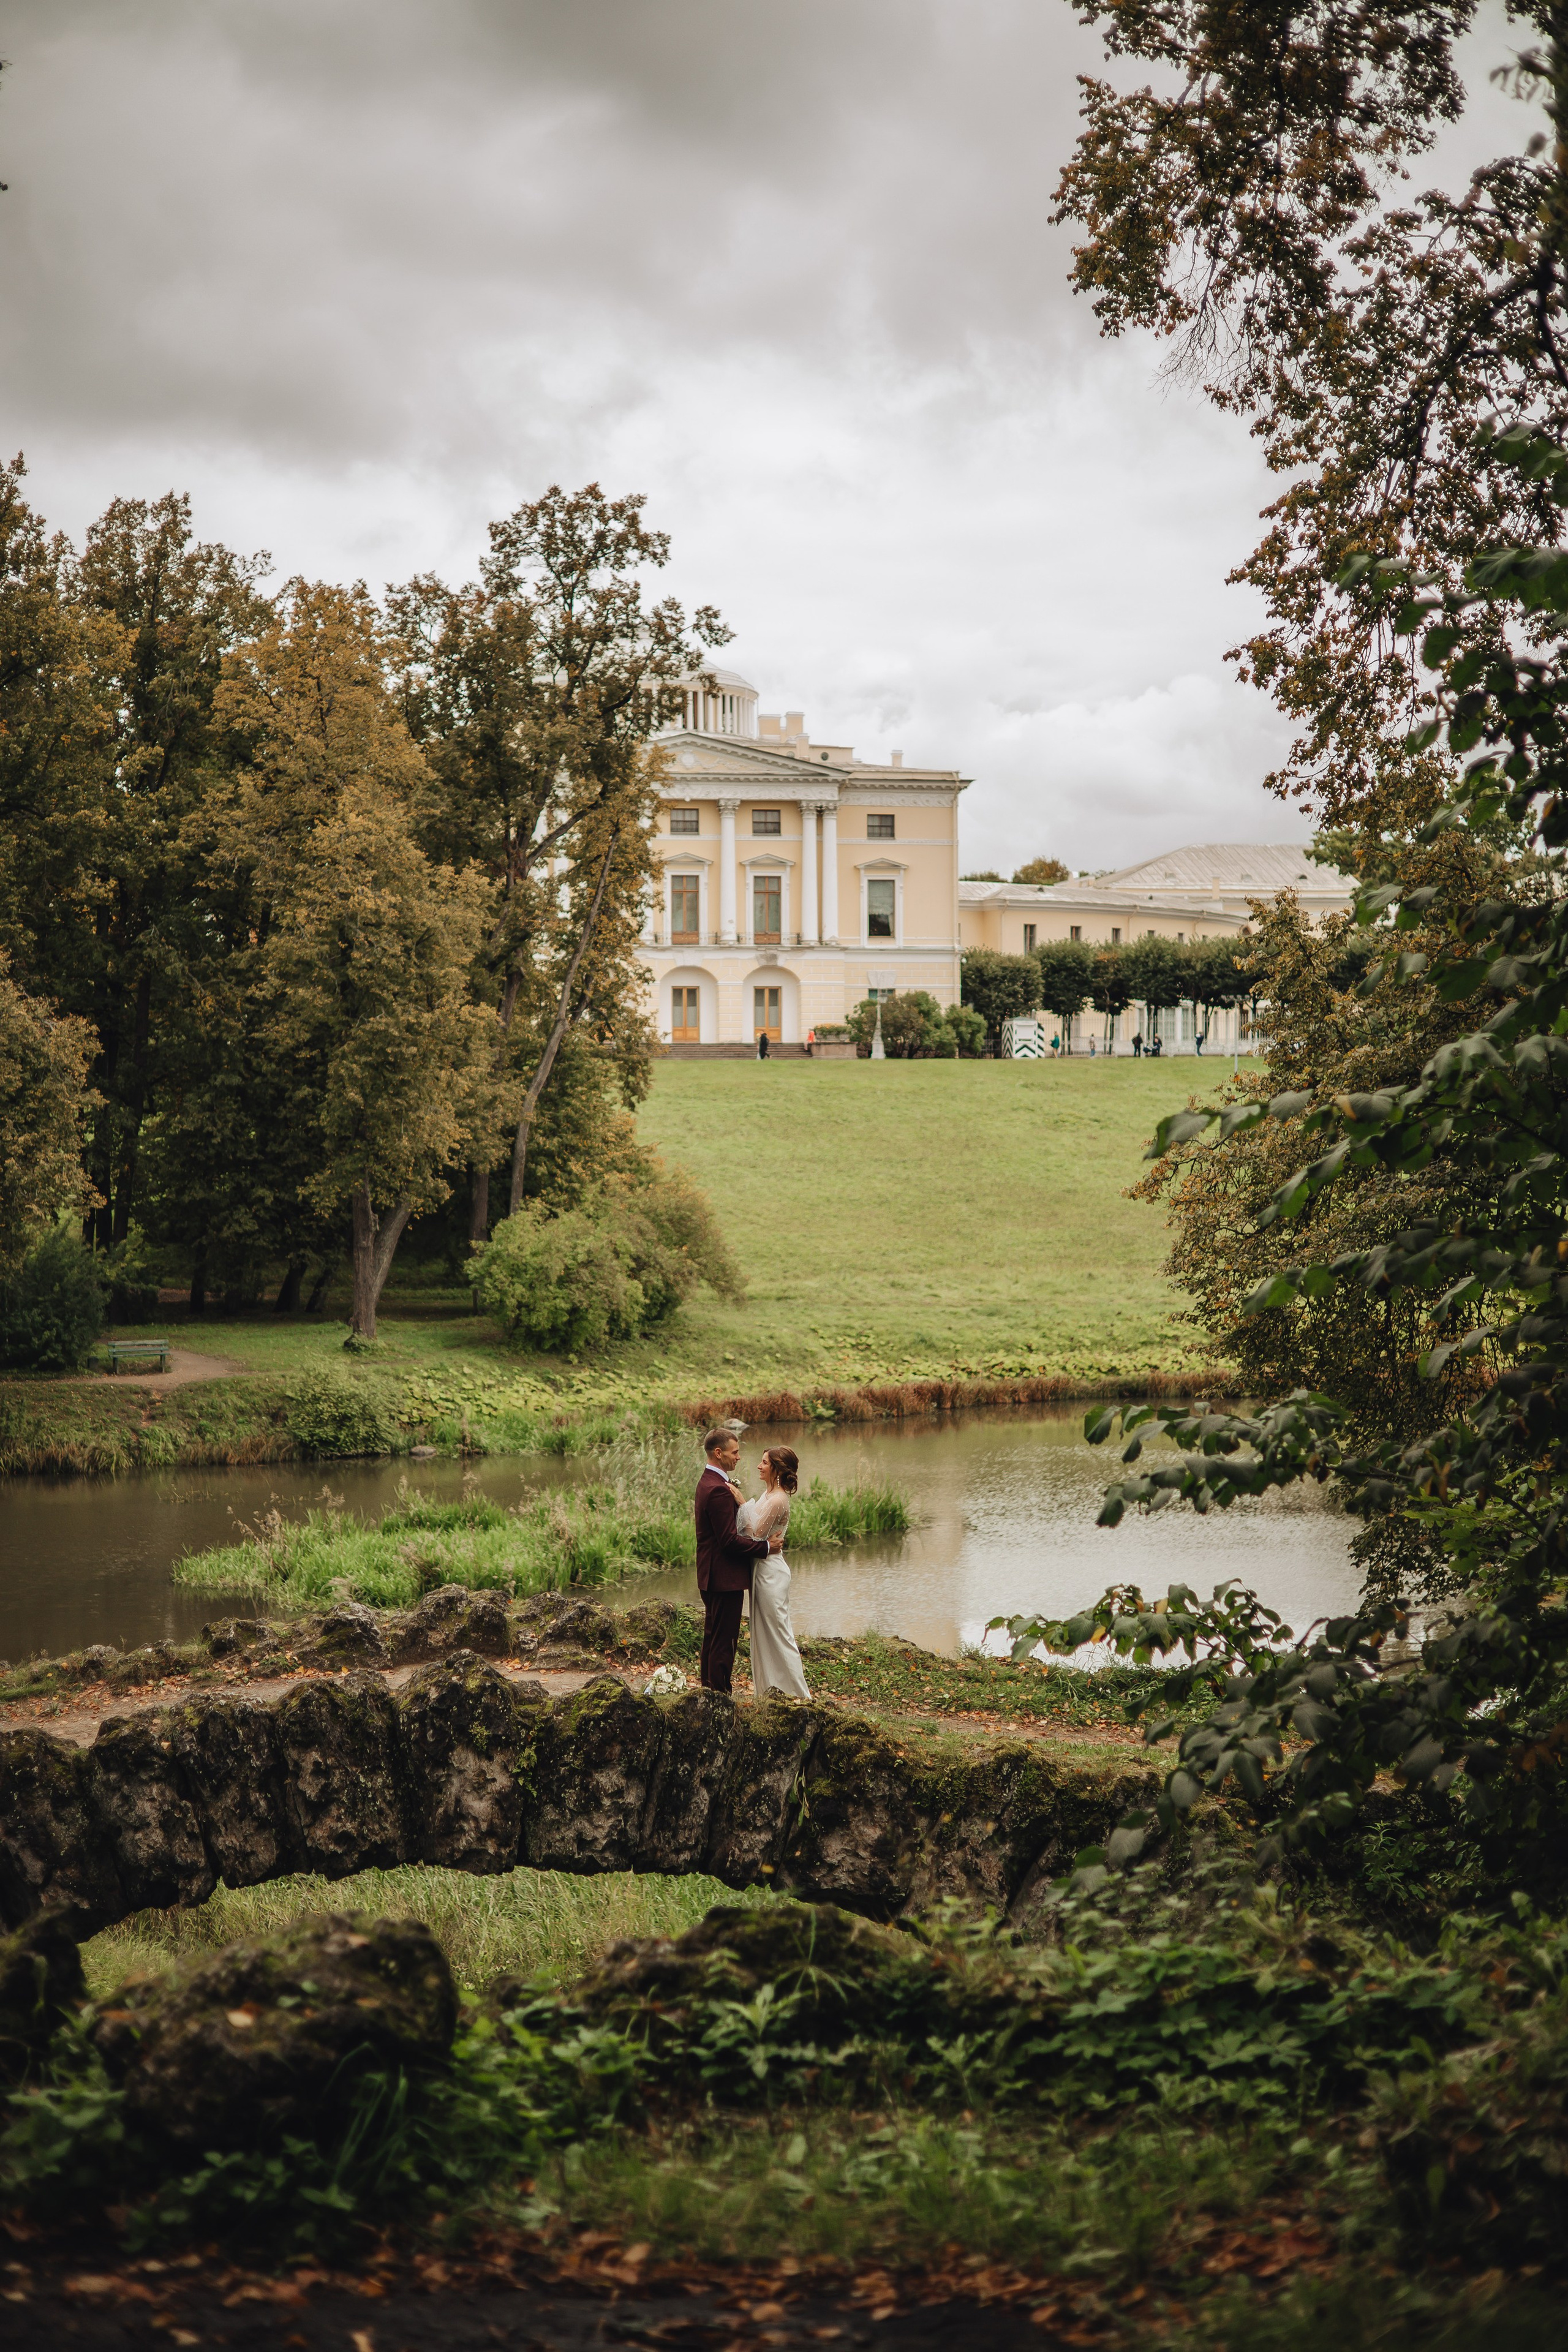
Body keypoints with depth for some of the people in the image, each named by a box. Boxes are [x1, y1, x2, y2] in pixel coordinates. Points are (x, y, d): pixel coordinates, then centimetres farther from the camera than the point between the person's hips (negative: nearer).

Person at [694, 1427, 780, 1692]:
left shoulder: (707, 1482, 13)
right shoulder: (718, 1489, -22)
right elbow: (729, 1541, -24)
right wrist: (766, 1546, -15)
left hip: (711, 1578, 11)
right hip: (725, 1577, -11)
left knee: (712, 1638, 17)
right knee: (724, 1641, -5)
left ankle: (708, 1690, 25)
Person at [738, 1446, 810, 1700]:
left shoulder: (777, 1501, -21)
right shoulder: (769, 1494, 9)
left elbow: (755, 1534, -20)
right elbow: (754, 1529, 13)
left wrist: (742, 1504, -20)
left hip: (770, 1571, -10)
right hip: (763, 1569, 10)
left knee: (778, 1632, -1)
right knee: (764, 1632, 16)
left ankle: (796, 1692, 7)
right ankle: (772, 1688, 24)